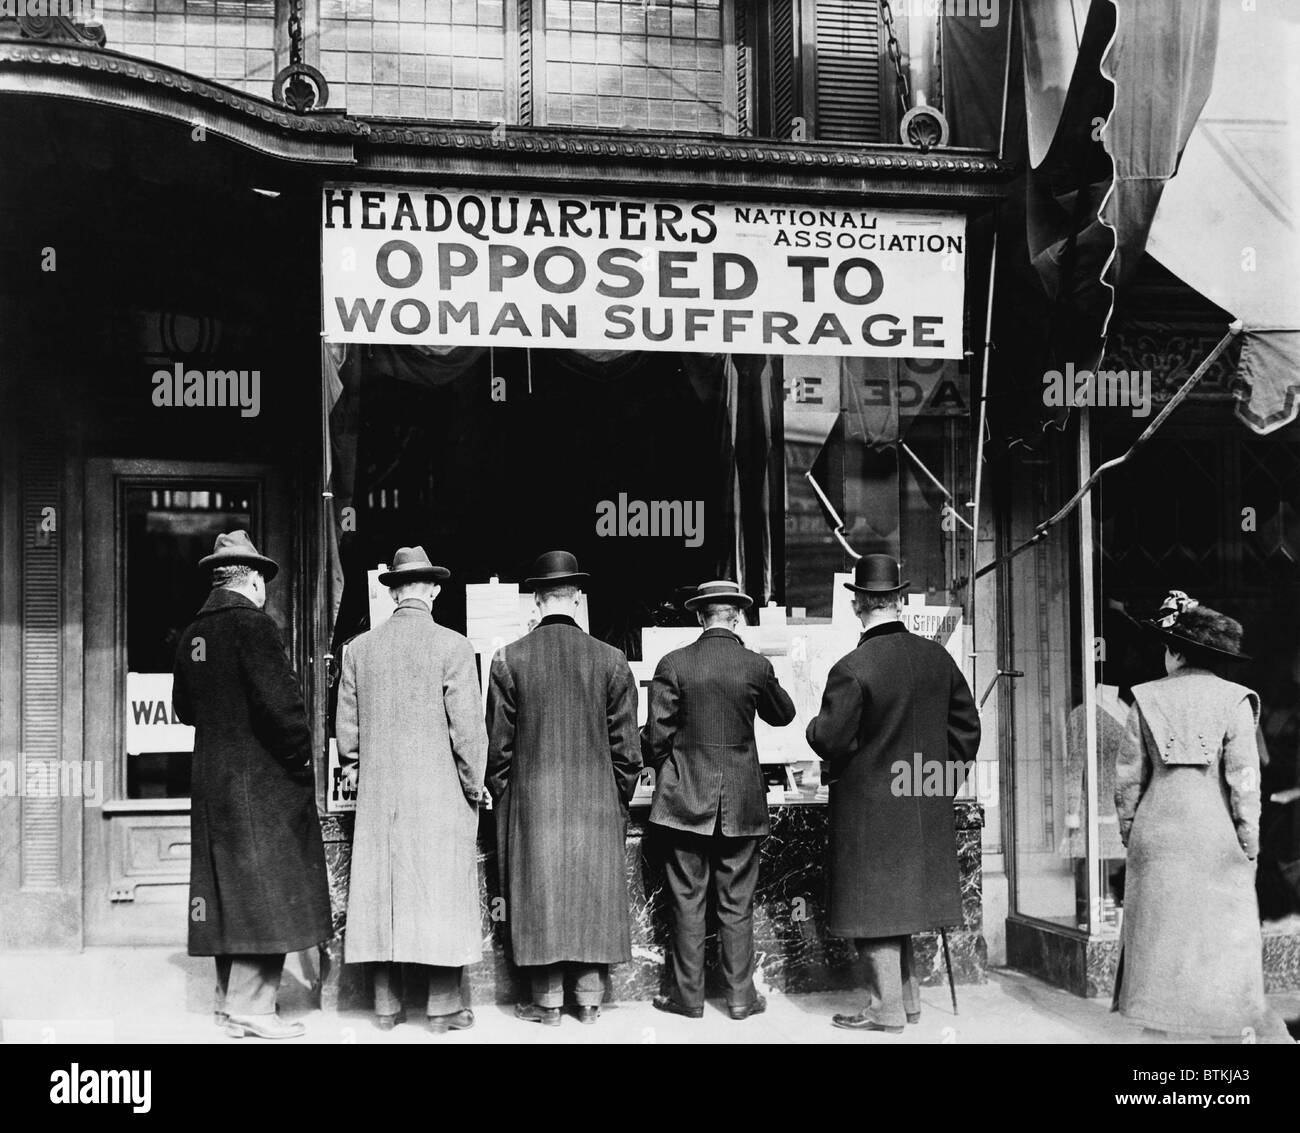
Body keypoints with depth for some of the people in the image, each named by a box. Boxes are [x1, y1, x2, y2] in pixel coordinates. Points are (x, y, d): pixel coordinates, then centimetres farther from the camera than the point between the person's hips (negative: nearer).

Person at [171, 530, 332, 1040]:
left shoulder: (194, 634, 10)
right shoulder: (253, 624, -14)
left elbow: (182, 706, 18)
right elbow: (280, 700, -21)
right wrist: (300, 754, -9)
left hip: (211, 778, 8)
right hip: (261, 779, -8)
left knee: (229, 888, 13)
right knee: (265, 887, -3)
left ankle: (230, 999, 20)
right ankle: (251, 1007, -3)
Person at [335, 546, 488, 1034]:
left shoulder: (359, 648, 3)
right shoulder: (452, 646, -9)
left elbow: (346, 724, 7)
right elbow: (467, 726, -10)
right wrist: (474, 786, 2)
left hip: (378, 793, 4)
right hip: (440, 793, -4)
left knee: (381, 890, 9)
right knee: (441, 890, 2)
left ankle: (387, 1005, 15)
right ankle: (443, 1007, 6)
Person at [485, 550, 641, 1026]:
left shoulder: (509, 659, -5)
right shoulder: (610, 660, -2)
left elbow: (498, 742, -1)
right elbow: (625, 745, 1)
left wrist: (502, 797, 11)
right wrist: (620, 799, 13)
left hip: (531, 799, -1)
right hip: (596, 801, 1)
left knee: (539, 892, 6)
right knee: (594, 892, 9)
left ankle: (547, 1001, 11)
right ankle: (590, 998, 15)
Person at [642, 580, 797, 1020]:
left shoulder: (673, 664, -7)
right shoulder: (756, 666, -4)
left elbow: (656, 735, -6)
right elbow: (783, 715, 14)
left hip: (685, 800, -1)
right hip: (741, 803, 1)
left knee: (687, 901, 6)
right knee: (737, 904, 8)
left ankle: (688, 996, 12)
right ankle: (740, 996, 13)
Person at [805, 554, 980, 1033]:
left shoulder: (852, 669, -19)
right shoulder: (937, 657, 1)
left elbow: (829, 741, -18)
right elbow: (966, 727, 8)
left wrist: (816, 725, 4)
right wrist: (942, 780, 17)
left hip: (870, 810, -6)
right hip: (926, 810, 7)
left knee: (875, 906, 4)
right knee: (903, 900, 19)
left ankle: (886, 1010, 10)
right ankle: (907, 998, 27)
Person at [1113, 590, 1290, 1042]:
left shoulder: (1146, 699, 2)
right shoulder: (1233, 700, -4)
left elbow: (1128, 776, 3)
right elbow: (1244, 779, -6)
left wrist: (1128, 831, 14)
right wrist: (1249, 844, 0)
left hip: (1157, 834, 2)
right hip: (1215, 836, -2)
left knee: (1157, 937, 10)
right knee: (1224, 937, 4)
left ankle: (1159, 1025, 14)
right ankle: (1231, 1029, 5)